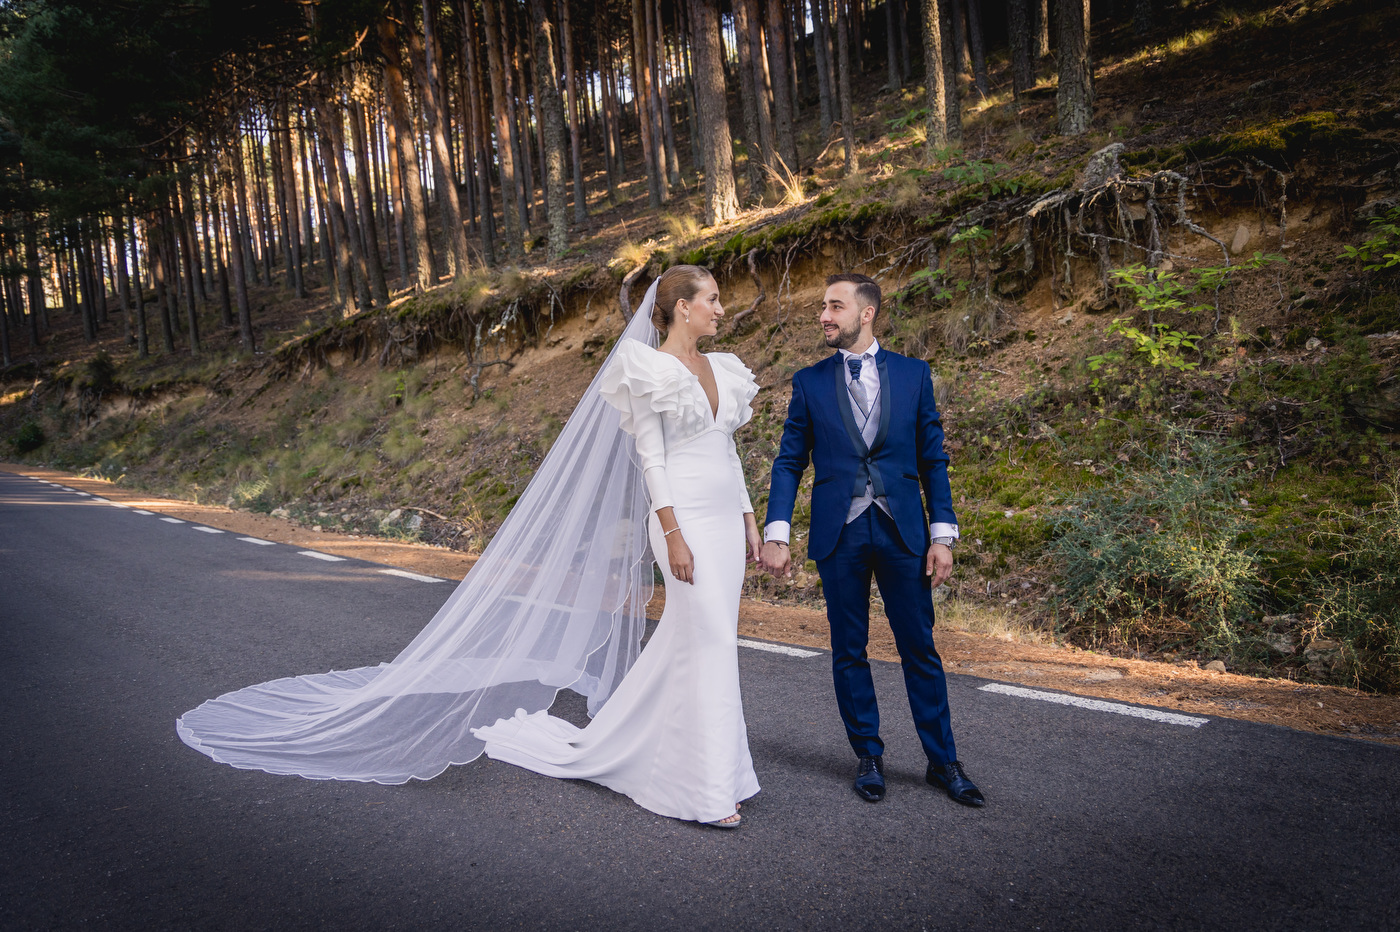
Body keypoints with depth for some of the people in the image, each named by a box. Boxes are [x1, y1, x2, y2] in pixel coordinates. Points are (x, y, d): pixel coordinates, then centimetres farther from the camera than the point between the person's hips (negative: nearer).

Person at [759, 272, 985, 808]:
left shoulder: (913, 374, 5)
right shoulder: (810, 382, 5)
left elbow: (933, 459, 6)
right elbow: (789, 463, 5)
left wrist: (943, 534, -1)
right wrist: (776, 534, -5)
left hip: (903, 531, 0)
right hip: (838, 534, 1)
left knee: (920, 648, 5)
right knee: (848, 651, 8)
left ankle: (943, 762, 20)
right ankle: (868, 757, 24)